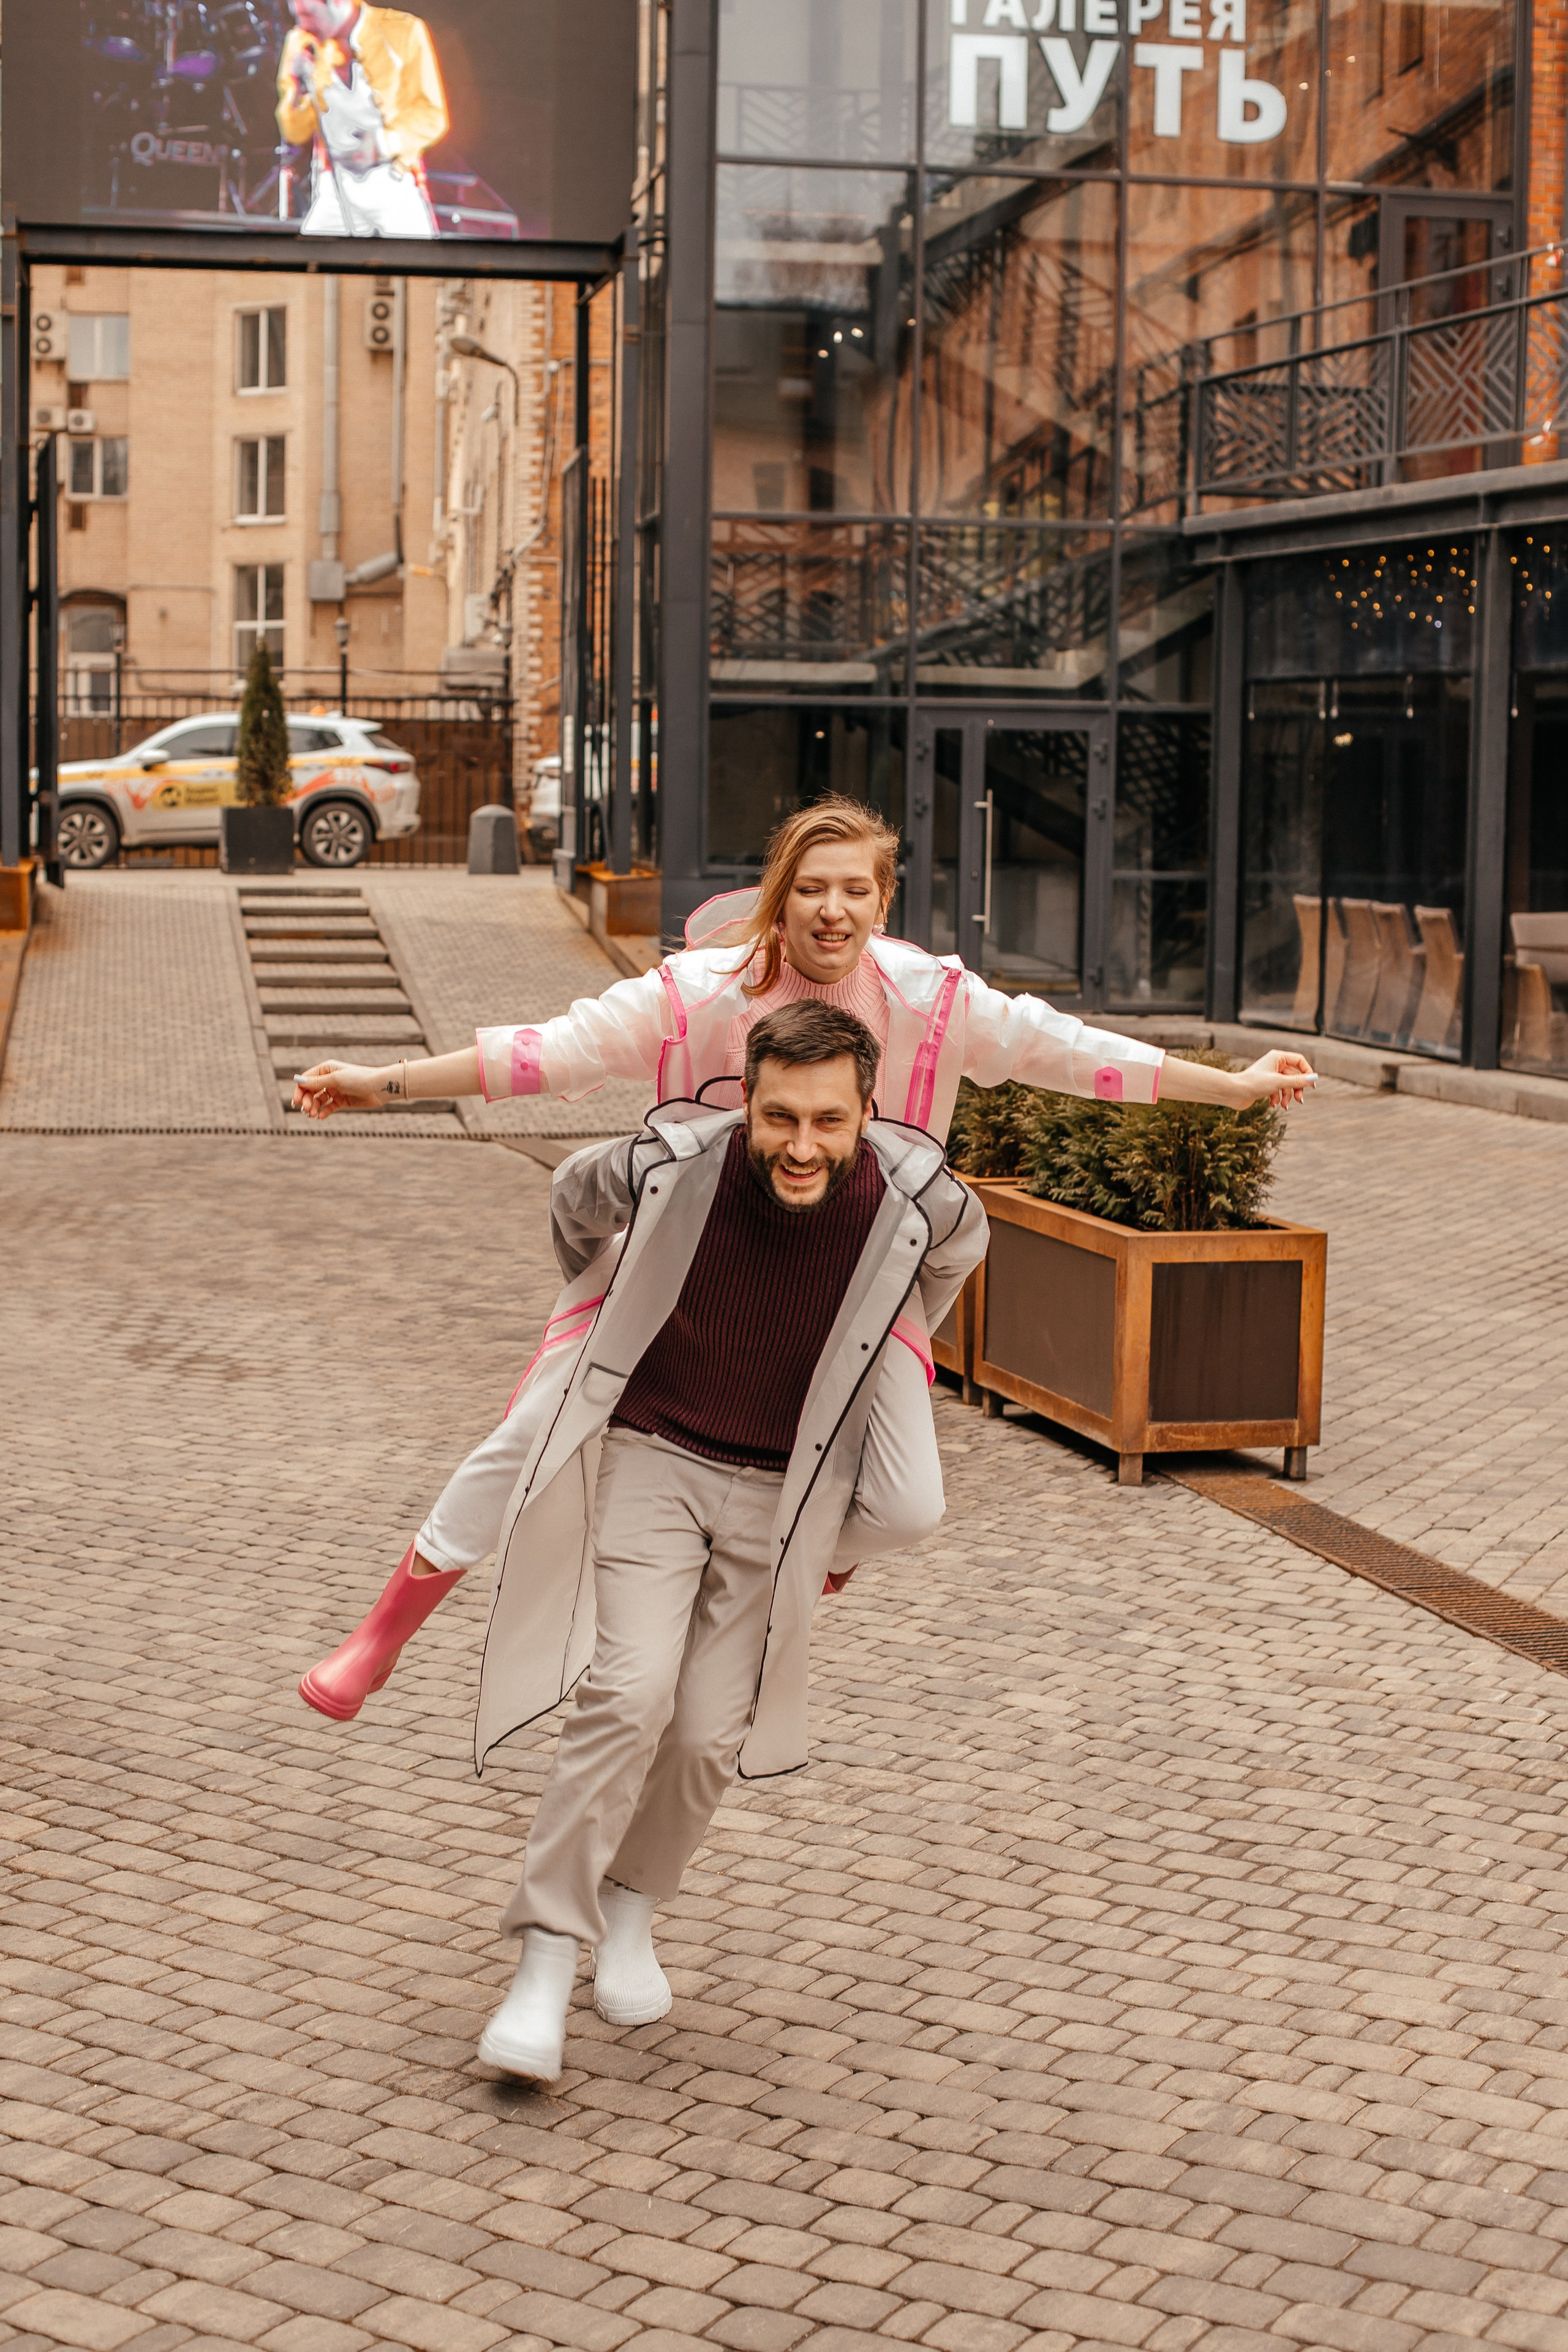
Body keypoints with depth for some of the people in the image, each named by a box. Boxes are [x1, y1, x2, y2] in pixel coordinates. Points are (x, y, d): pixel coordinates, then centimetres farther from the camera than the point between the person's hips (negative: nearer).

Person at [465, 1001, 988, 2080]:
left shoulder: (916, 1200, -20)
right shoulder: (669, 1166, -24)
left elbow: (957, 1248, 8)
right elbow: (576, 1200, 3)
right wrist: (610, 1317, 21)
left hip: (786, 1489, 2)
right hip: (651, 1453, -2)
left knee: (713, 1733, 1)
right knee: (630, 1694, -18)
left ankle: (632, 1909, 30)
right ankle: (547, 1961, -9)